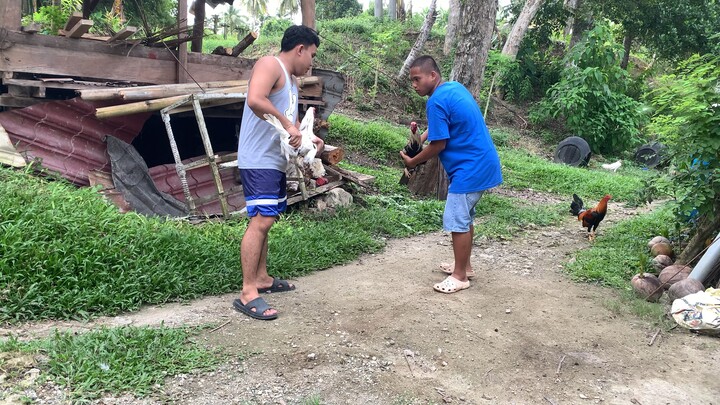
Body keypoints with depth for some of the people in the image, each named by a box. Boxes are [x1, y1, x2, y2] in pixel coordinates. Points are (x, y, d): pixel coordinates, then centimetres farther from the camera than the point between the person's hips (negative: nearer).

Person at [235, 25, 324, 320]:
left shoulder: (291, 79, 21)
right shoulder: (270, 65, -10)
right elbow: (255, 100, -28)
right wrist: (287, 125, -23)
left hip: (276, 161, 11)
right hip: (258, 160, -10)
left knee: (265, 220, 15)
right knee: (260, 221, -14)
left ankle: (262, 278, 26)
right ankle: (247, 293, -11)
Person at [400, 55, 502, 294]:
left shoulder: (436, 101, -18)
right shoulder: (455, 87, 12)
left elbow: (439, 144, -16)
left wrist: (412, 162, -2)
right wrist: (421, 137, 13)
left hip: (470, 168, -10)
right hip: (482, 164, 10)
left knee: (456, 221, -2)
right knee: (465, 217, 19)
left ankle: (460, 276, 8)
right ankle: (464, 266, 30)